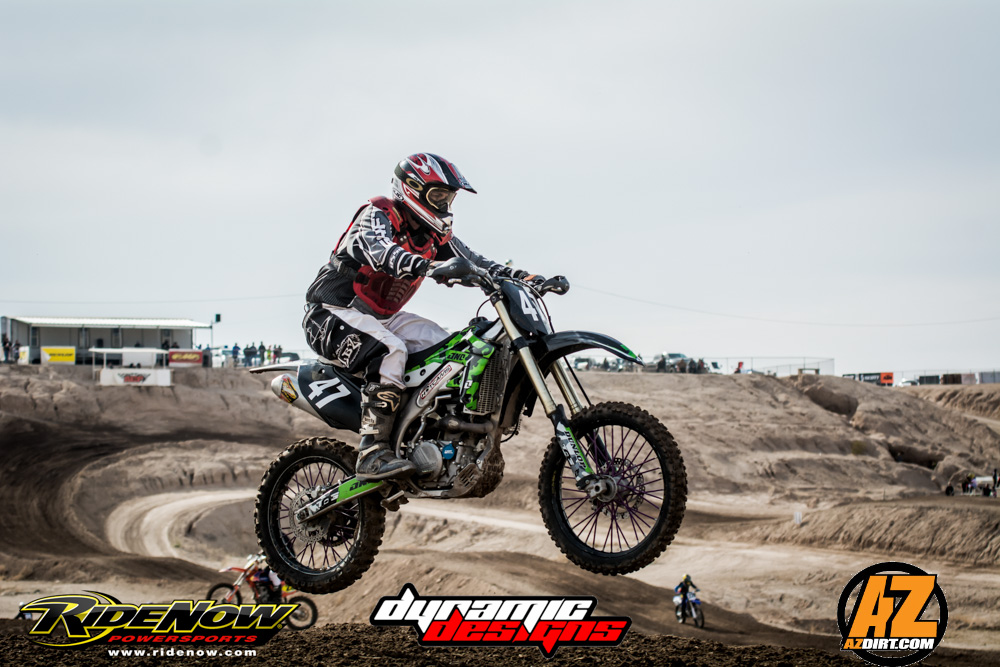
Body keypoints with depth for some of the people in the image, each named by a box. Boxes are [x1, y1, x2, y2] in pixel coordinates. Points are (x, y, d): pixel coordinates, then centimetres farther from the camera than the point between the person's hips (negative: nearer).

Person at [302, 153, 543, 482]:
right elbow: (379, 251, -37)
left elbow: (472, 262, 6)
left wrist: (520, 277, -12)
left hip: (383, 317, 9)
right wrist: (429, 267, -54)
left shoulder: (436, 236, 9)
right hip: (334, 312, -9)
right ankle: (372, 453, -39)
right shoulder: (378, 214, -16)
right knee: (390, 350, -35)